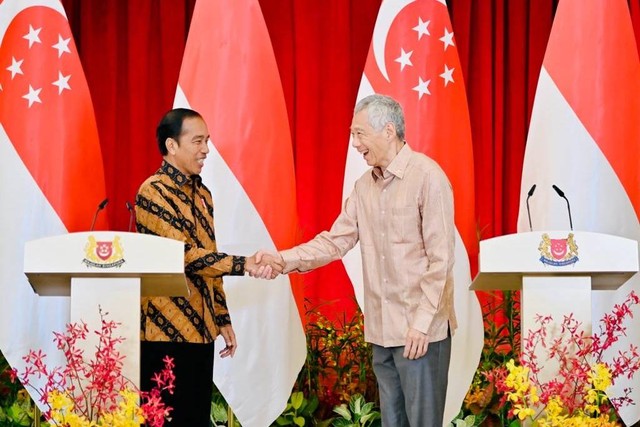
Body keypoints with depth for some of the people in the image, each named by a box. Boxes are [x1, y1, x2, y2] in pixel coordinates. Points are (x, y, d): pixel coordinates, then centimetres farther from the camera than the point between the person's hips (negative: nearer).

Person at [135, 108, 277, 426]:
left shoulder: (202, 194, 16)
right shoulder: (153, 192, -11)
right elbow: (183, 254, -20)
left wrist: (222, 317, 16)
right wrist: (243, 264, -27)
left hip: (200, 329, 8)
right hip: (166, 330, -8)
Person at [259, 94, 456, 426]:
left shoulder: (427, 176, -12)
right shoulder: (365, 185, 10)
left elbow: (440, 258, -14)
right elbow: (336, 240, 7)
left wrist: (422, 322, -16)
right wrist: (284, 260, -7)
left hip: (421, 329, -7)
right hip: (382, 328, 7)